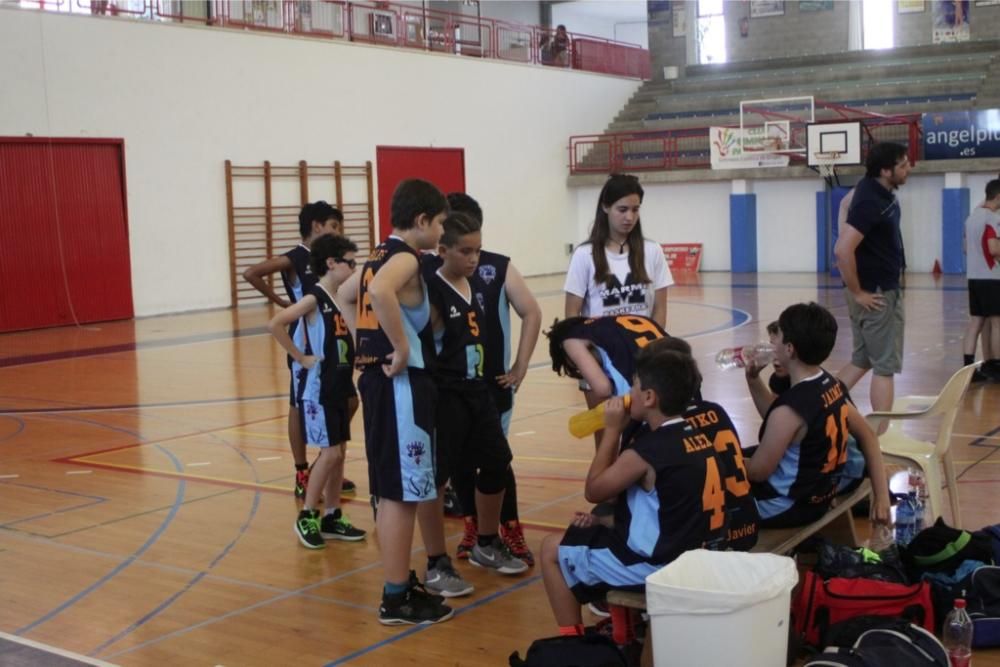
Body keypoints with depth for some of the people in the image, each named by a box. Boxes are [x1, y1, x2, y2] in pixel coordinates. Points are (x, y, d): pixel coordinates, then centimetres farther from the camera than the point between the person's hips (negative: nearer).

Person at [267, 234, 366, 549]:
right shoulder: (314, 299, -15)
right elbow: (274, 325, -24)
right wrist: (301, 358, -18)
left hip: (339, 387, 8)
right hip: (317, 388, -8)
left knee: (339, 452, 10)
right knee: (330, 452, -7)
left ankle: (332, 517, 19)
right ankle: (306, 516, 6)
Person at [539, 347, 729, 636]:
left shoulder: (647, 450, -20)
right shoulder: (699, 436, 5)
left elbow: (593, 491, -5)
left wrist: (612, 431, -3)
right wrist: (604, 522, 12)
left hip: (660, 566, -9)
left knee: (552, 550, 6)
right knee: (595, 533, 30)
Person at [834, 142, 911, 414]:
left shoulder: (881, 190, 5)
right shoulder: (870, 201, -24)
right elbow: (842, 249, -32)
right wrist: (857, 292, -21)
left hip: (884, 289, 9)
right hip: (876, 294, -9)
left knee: (862, 360, 18)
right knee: (885, 366, 0)